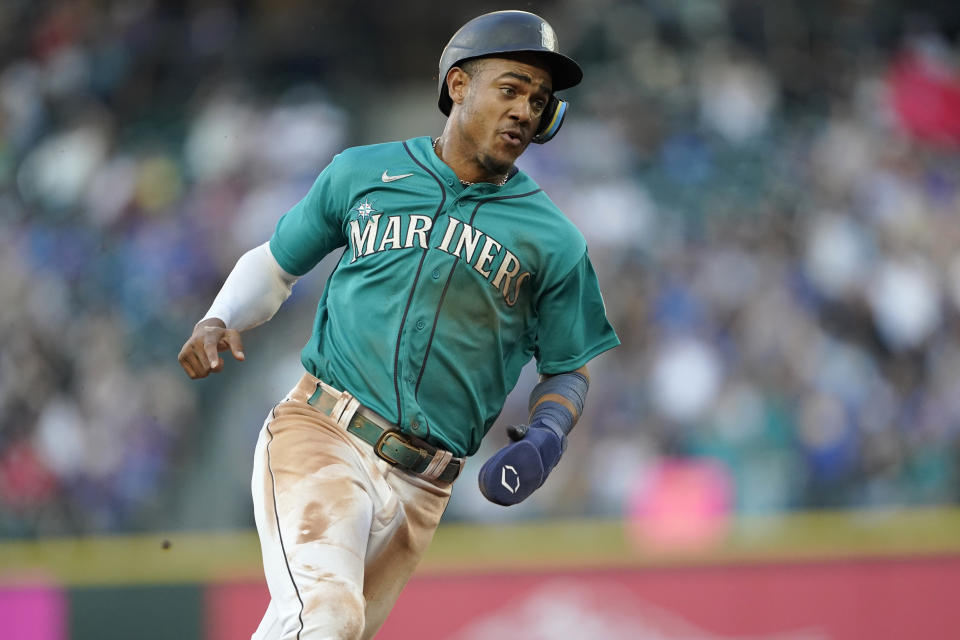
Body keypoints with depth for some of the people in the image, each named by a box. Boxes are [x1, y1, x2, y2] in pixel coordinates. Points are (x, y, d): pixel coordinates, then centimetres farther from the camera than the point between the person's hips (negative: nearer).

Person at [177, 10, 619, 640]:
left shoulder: (554, 242, 9)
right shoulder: (361, 174, 10)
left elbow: (568, 370, 16)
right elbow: (276, 262, 21)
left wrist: (547, 435, -6)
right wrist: (219, 322, 1)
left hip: (421, 490, 2)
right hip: (320, 431, -2)